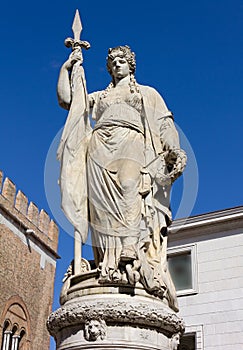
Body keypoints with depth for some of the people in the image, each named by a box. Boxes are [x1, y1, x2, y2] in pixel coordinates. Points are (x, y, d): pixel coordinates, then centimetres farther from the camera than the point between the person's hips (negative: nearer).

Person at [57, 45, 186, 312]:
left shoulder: (148, 93, 28)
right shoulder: (98, 97, 36)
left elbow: (165, 124, 14)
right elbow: (65, 99, 28)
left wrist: (175, 151, -4)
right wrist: (68, 66, 32)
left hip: (132, 144, -2)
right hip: (100, 149, 3)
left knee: (130, 190, -29)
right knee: (104, 202, -19)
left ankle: (133, 260, -41)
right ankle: (110, 265, -30)